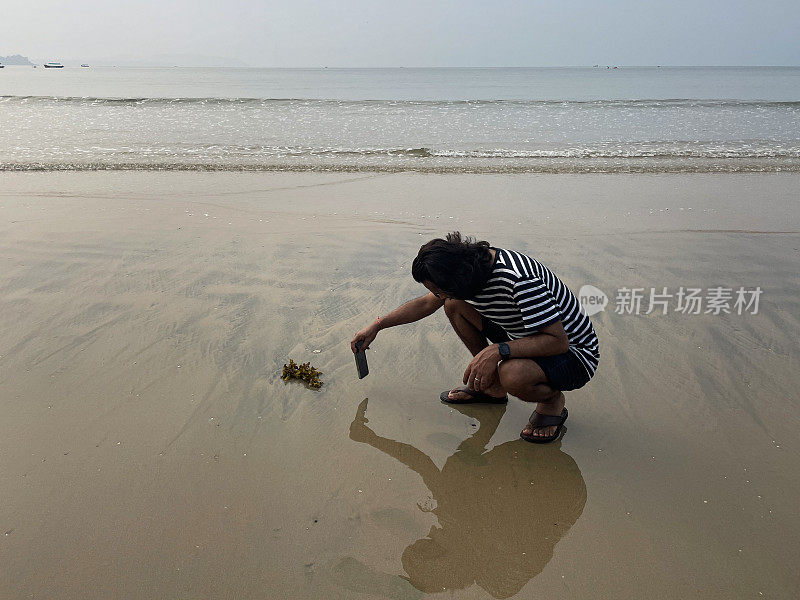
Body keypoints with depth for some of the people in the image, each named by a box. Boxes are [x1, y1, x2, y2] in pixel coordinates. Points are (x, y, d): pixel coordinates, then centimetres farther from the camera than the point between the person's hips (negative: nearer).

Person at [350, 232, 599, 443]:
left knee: (511, 374, -39)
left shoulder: (520, 280, -35)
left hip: (575, 355, -8)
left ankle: (552, 399, -2)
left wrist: (497, 350, -41)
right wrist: (377, 325, 9)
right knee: (455, 305, 1)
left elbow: (558, 341, -34)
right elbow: (426, 304, 9)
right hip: (524, 337, 8)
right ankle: (491, 387, 11)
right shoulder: (469, 265, -7)